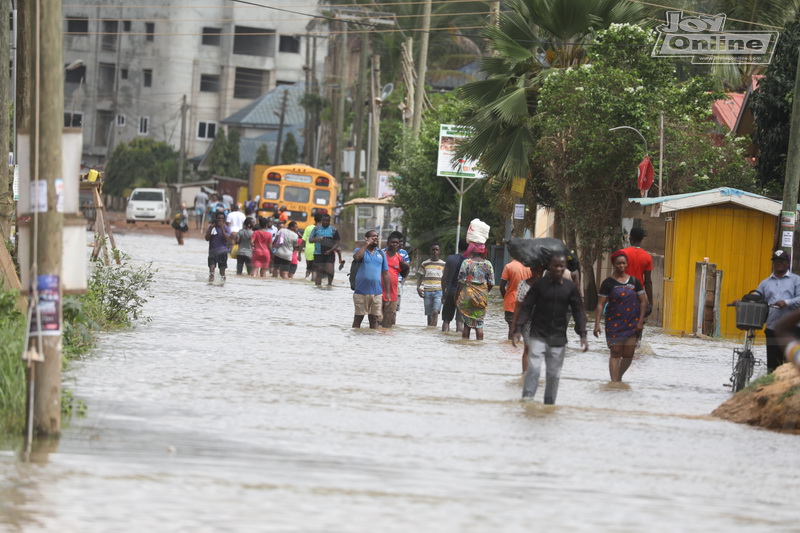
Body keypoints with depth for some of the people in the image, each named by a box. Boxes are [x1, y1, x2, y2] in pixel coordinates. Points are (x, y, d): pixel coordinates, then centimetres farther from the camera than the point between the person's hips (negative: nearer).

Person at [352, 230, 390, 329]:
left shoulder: (381, 254, 12)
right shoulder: (360, 250, 3)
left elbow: (385, 273, 12)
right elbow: (356, 257, -23)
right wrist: (366, 244, -13)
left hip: (377, 292, 3)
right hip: (361, 292, -3)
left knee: (374, 320, 5)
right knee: (358, 318, 3)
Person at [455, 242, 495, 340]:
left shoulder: (467, 262, -6)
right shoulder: (488, 264, 1)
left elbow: (461, 282, -6)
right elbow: (490, 284, 3)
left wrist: (457, 297, 2)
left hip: (467, 295, -2)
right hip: (482, 297, 2)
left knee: (467, 323, 4)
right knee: (479, 324, 5)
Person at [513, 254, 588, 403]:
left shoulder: (570, 287, 3)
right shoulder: (539, 284, -3)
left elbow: (578, 311, 7)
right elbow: (526, 307, -3)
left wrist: (582, 335, -2)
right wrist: (518, 330, -12)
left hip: (558, 338, 2)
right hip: (538, 335, -2)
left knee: (554, 374, 5)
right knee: (533, 368, -16)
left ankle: (549, 403, 15)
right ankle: (527, 400, -15)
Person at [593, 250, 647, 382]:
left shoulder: (633, 281, 7)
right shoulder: (608, 283, -2)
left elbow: (643, 301, 8)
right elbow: (600, 304, -5)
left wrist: (640, 321, -1)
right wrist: (597, 324, -14)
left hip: (632, 323, 3)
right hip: (614, 322, -3)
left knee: (628, 355, 3)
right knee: (615, 354, -6)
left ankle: (619, 377, 27)